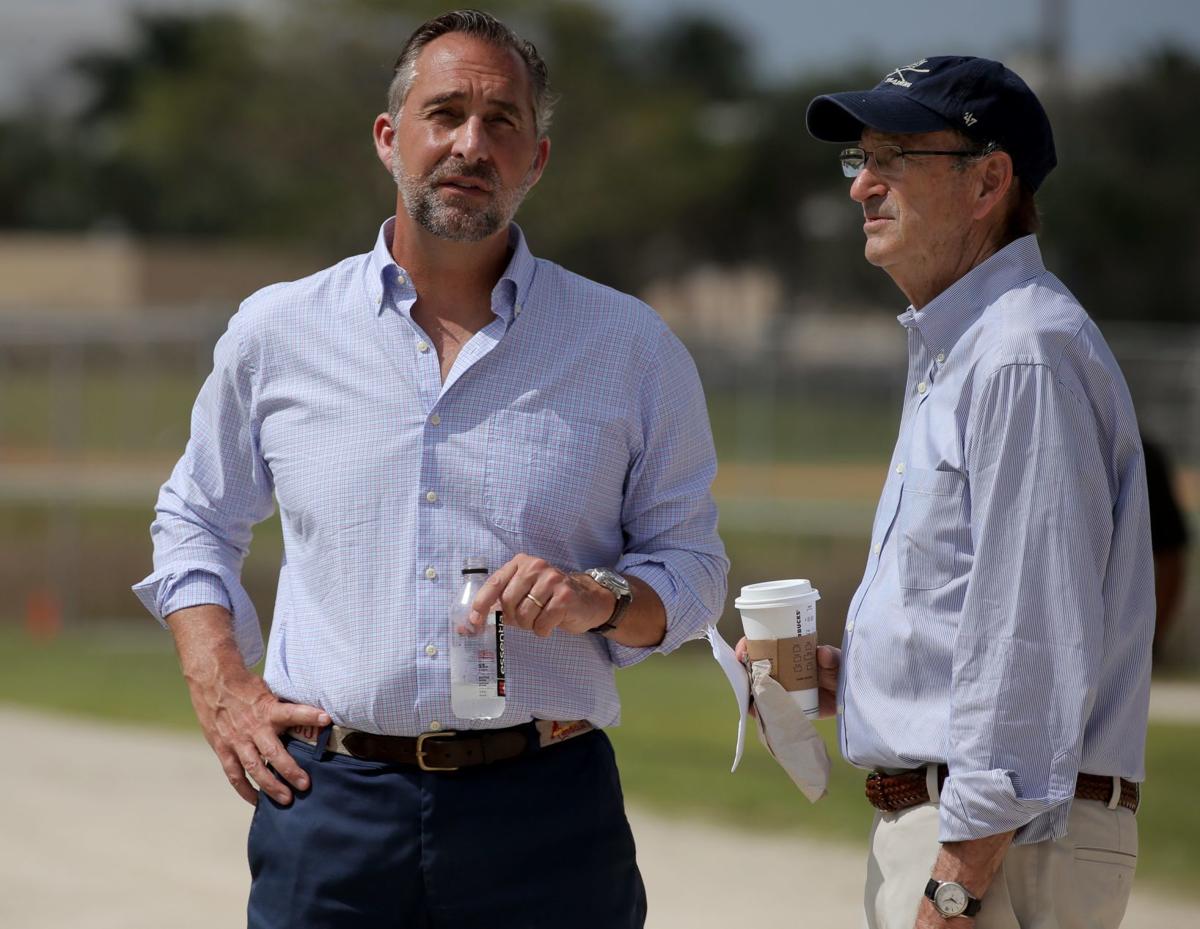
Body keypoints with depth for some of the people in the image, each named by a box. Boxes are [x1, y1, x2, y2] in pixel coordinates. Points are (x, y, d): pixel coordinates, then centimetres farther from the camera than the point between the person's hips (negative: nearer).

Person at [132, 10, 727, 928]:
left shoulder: (630, 347, 6)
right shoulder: (279, 330, 9)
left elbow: (692, 567, 11)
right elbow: (195, 521, 22)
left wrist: (603, 601, -11)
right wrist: (222, 690, 7)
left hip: (546, 817, 0)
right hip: (330, 807, 1)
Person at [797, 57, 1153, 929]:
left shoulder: (1028, 354, -15)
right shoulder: (950, 348, 19)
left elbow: (1037, 639, -22)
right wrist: (842, 673, 11)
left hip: (1004, 844, -10)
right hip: (924, 818, 10)